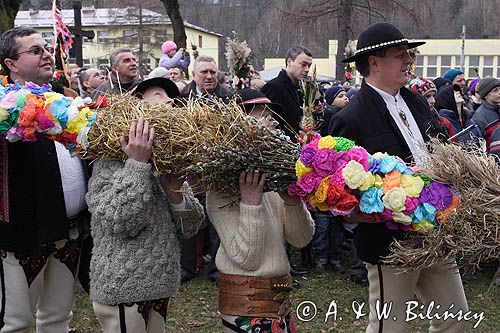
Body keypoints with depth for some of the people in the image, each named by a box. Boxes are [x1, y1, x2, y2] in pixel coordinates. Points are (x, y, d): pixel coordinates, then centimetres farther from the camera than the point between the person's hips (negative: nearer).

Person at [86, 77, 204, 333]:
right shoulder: (110, 162, -9)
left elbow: (190, 228, 5)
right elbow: (122, 222, -22)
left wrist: (175, 192, -12)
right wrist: (137, 163, -23)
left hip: (161, 283, 7)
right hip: (123, 289, -6)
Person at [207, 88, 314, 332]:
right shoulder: (221, 188, -14)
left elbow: (301, 239, 1)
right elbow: (245, 258, -19)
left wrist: (292, 201, -16)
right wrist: (251, 200, -25)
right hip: (246, 303, -6)